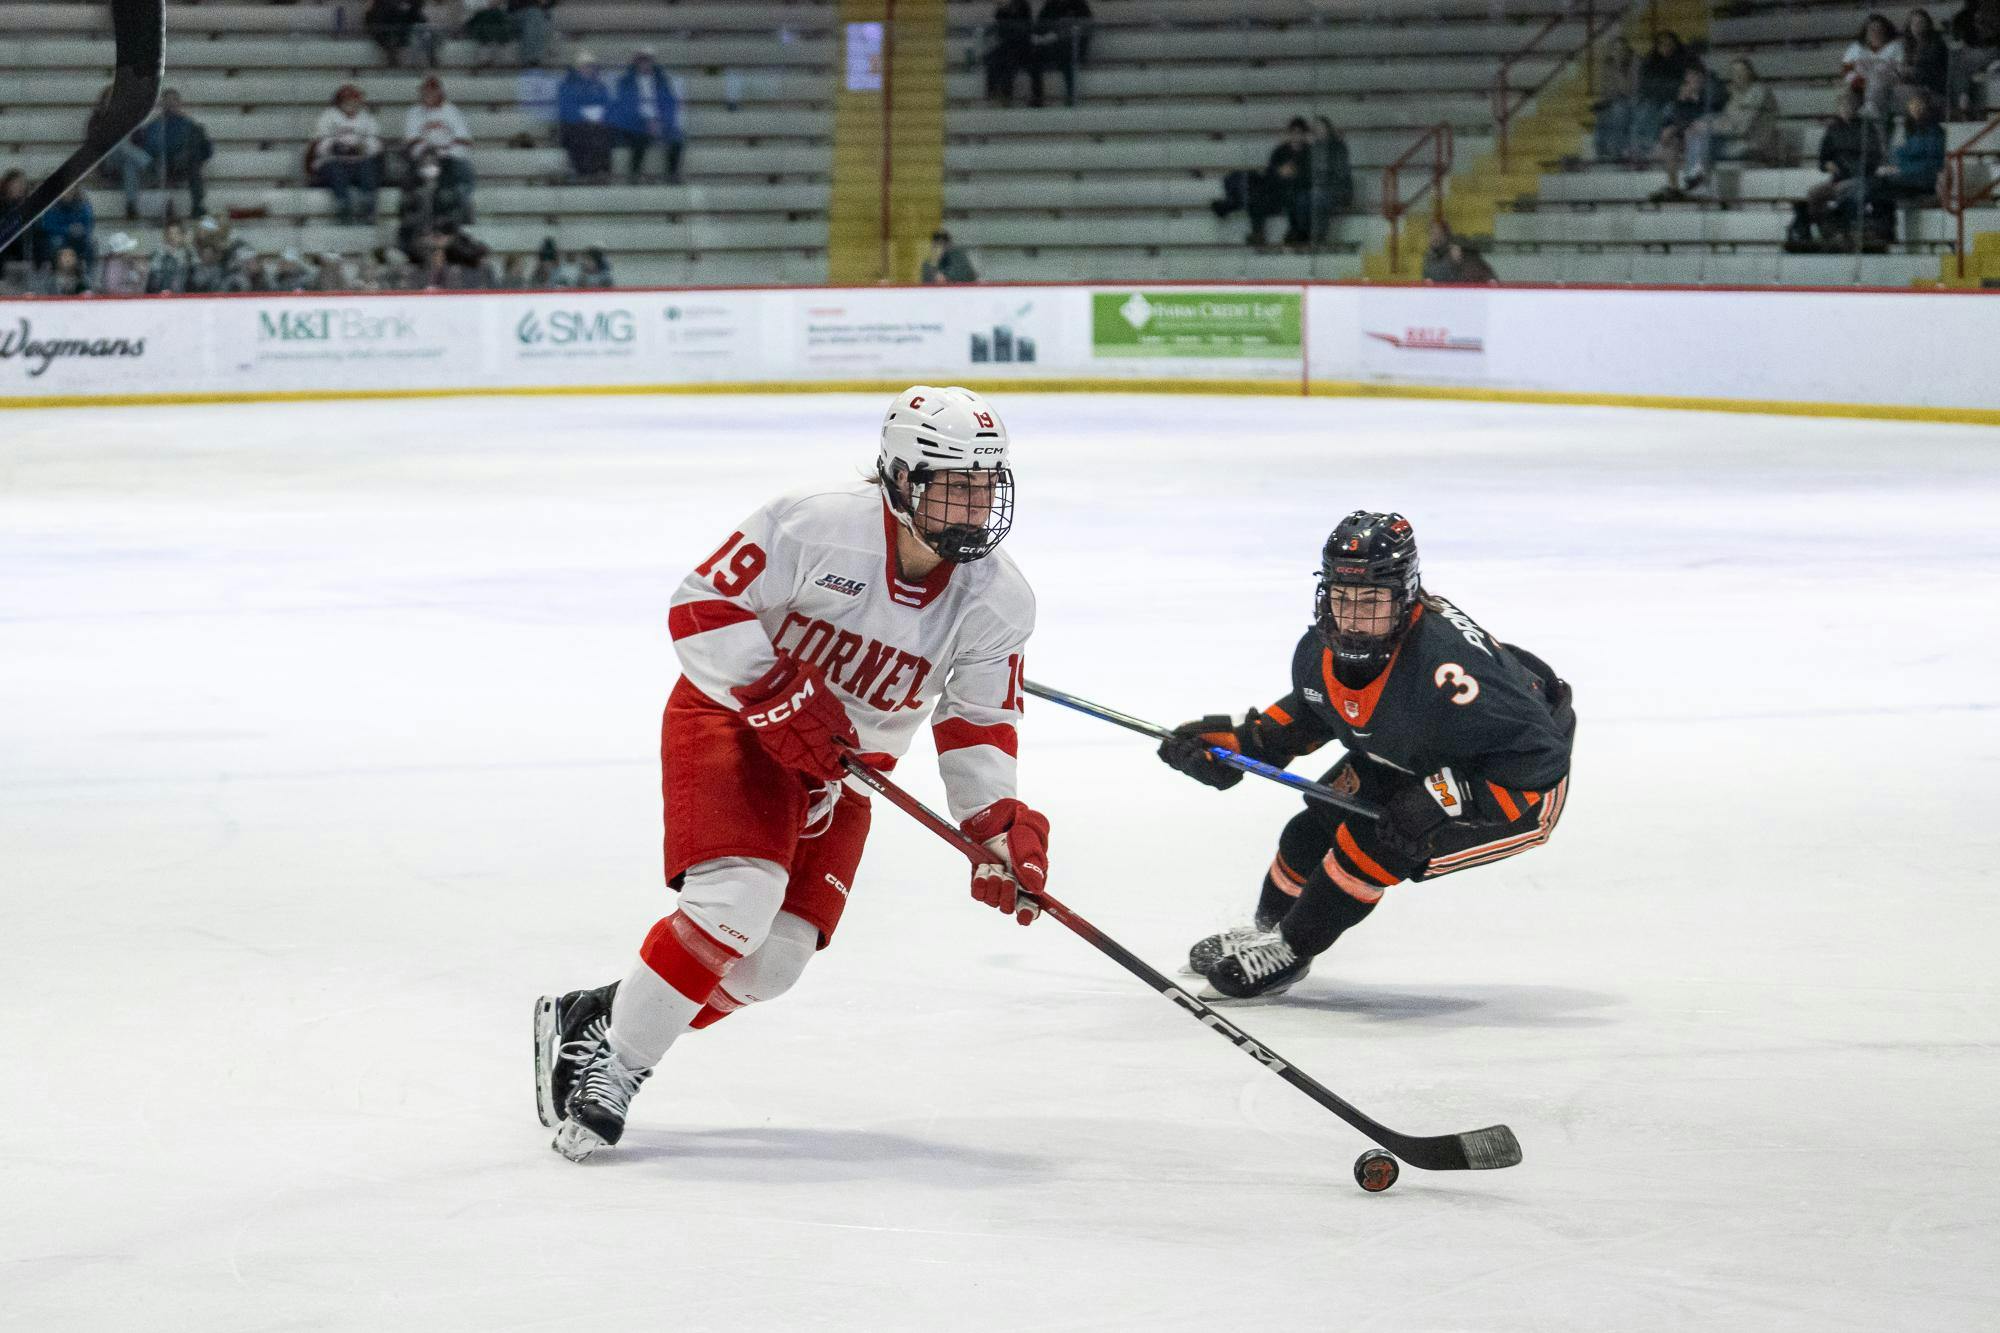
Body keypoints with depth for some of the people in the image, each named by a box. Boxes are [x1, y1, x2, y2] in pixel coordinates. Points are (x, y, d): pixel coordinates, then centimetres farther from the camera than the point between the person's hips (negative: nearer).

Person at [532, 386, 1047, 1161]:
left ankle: (591, 1019, 13)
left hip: (846, 763, 6)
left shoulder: (997, 601, -11)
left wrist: (1001, 826, -15)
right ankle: (608, 1058, -13)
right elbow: (702, 606, -22)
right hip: (730, 716, -6)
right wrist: (780, 699, -29)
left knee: (775, 958, -3)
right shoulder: (817, 526, -26)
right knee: (738, 898, -27)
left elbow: (980, 725, -2)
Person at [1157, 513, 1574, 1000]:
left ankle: (1290, 951, -1)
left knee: (1377, 840, -22)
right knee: (1317, 827, 5)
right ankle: (1268, 925, 34)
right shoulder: (1320, 650, -16)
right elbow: (1309, 711, 10)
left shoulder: (1446, 663, -41)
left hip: (1525, 794, -8)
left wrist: (1444, 797, -40)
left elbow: (1541, 754, -37)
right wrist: (1240, 742, -4)